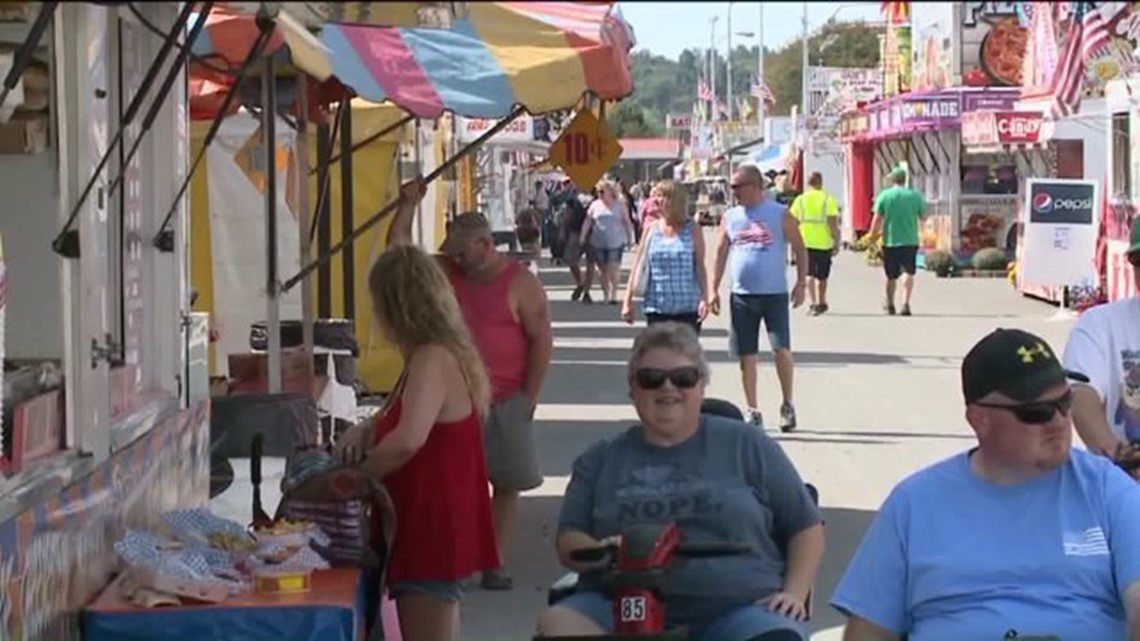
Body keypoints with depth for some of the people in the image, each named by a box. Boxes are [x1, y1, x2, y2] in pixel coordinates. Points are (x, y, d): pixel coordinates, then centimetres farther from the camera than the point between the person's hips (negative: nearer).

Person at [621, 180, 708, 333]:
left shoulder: (692, 229, 1)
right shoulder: (652, 229, 6)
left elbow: (700, 266, 1)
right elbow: (638, 266, 8)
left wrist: (704, 299, -8)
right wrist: (628, 300, 4)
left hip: (687, 309, -2)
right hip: (657, 307, 2)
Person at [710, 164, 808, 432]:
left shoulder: (780, 215, -2)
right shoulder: (730, 217, 7)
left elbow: (800, 249, 2)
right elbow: (721, 254, 11)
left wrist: (800, 284, -5)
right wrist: (714, 289, 5)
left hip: (775, 294, -3)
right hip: (742, 296, 3)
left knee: (781, 349, -9)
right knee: (747, 355, 5)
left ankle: (787, 405, 10)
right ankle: (753, 412, 13)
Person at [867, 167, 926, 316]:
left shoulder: (884, 196, -4)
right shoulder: (915, 196, -1)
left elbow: (877, 219, -6)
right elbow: (923, 216, 8)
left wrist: (873, 237, 3)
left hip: (890, 241, 1)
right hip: (910, 241, -1)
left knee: (891, 276, 14)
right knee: (908, 273, -4)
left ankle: (890, 304, 32)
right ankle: (905, 303, -23)